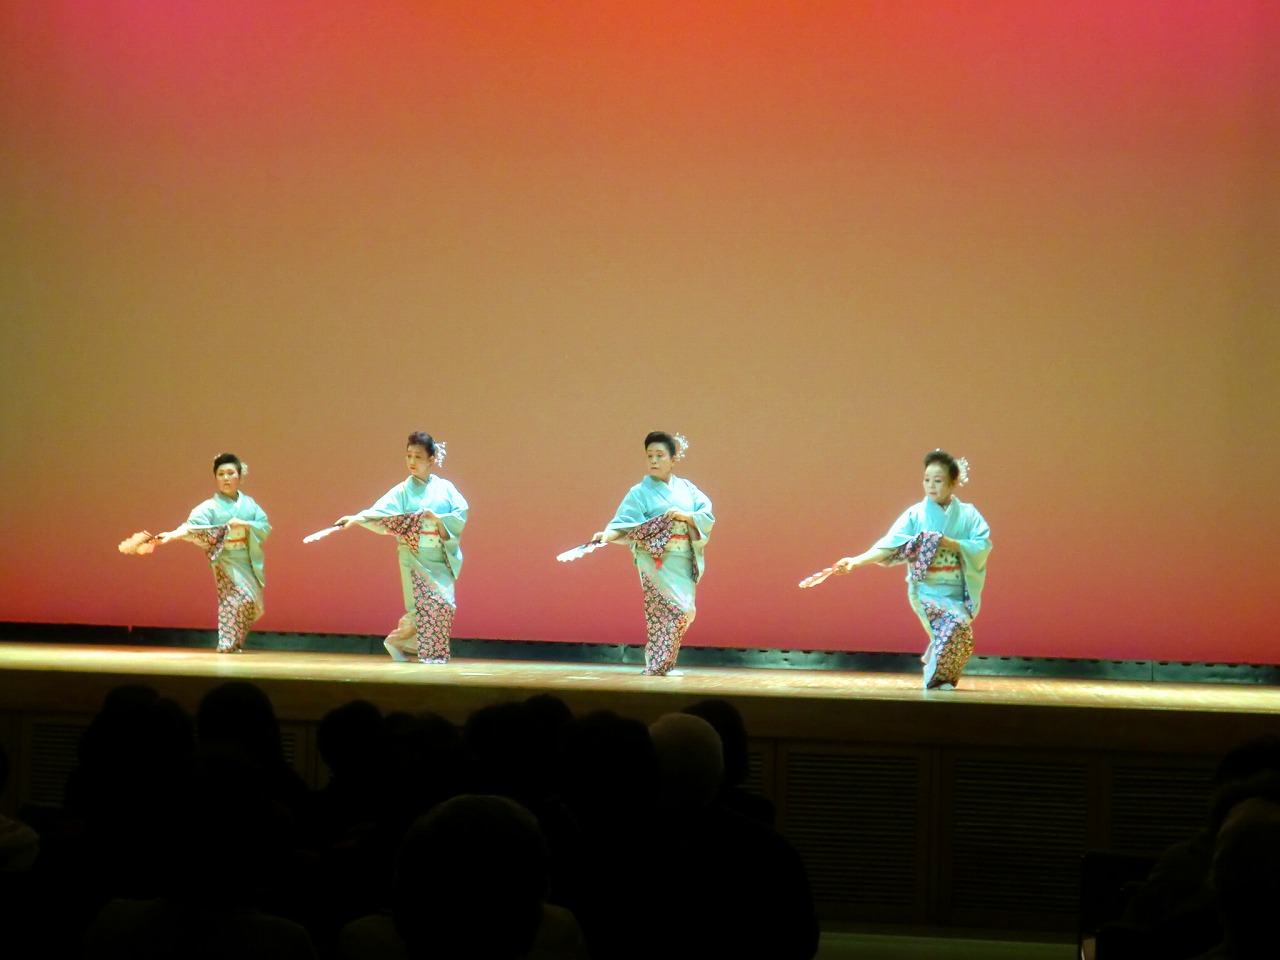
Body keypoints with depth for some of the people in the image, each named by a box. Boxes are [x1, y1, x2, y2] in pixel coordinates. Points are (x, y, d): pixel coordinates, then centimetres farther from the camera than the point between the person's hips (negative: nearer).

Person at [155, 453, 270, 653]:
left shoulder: (248, 503, 8)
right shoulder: (211, 506, -4)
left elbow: (264, 526, 1)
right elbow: (193, 525, -18)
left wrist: (245, 525, -16)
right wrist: (173, 535, -35)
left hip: (248, 561, 4)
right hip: (226, 560, -4)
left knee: (252, 604, 2)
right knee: (241, 598, -20)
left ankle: (235, 642, 18)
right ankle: (228, 644, -10)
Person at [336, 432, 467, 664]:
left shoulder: (444, 488, 4)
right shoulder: (403, 491, 0)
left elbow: (461, 513, -5)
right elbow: (380, 512, -13)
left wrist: (438, 518, -18)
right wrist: (357, 518, -29)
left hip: (440, 559, 2)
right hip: (415, 558, -2)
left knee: (444, 605, -3)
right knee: (424, 605, -13)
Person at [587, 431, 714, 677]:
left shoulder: (686, 488, 10)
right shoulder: (640, 492, 0)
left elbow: (707, 514, 3)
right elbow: (625, 522, -10)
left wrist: (686, 516, -14)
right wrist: (607, 535, -28)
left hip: (685, 562, 4)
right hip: (657, 561, -4)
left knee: (684, 612, 2)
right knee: (679, 610, -15)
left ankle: (663, 664, 12)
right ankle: (659, 665, -8)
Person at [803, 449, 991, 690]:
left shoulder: (967, 514, 2)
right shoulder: (916, 514, -2)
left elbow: (983, 545, -7)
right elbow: (889, 545, -9)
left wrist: (949, 543, -18)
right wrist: (856, 560, -19)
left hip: (957, 591, 2)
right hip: (926, 589, -2)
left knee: (959, 631, -9)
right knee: (956, 625, -25)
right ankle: (936, 677, -5)